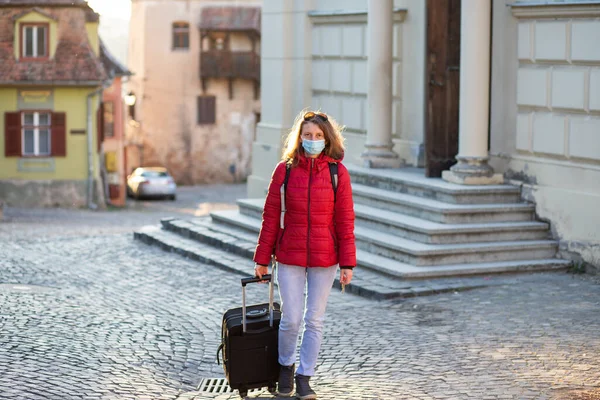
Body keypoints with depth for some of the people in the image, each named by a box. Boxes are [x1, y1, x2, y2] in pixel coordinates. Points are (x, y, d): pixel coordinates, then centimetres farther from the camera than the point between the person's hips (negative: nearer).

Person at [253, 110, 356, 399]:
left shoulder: (338, 172, -3)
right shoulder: (284, 170, -3)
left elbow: (345, 221, -2)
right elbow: (271, 216, 1)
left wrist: (347, 263, -4)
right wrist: (262, 259, 1)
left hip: (324, 258, 0)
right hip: (289, 257, 0)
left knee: (314, 320, 7)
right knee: (291, 319, 2)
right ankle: (285, 367, 29)